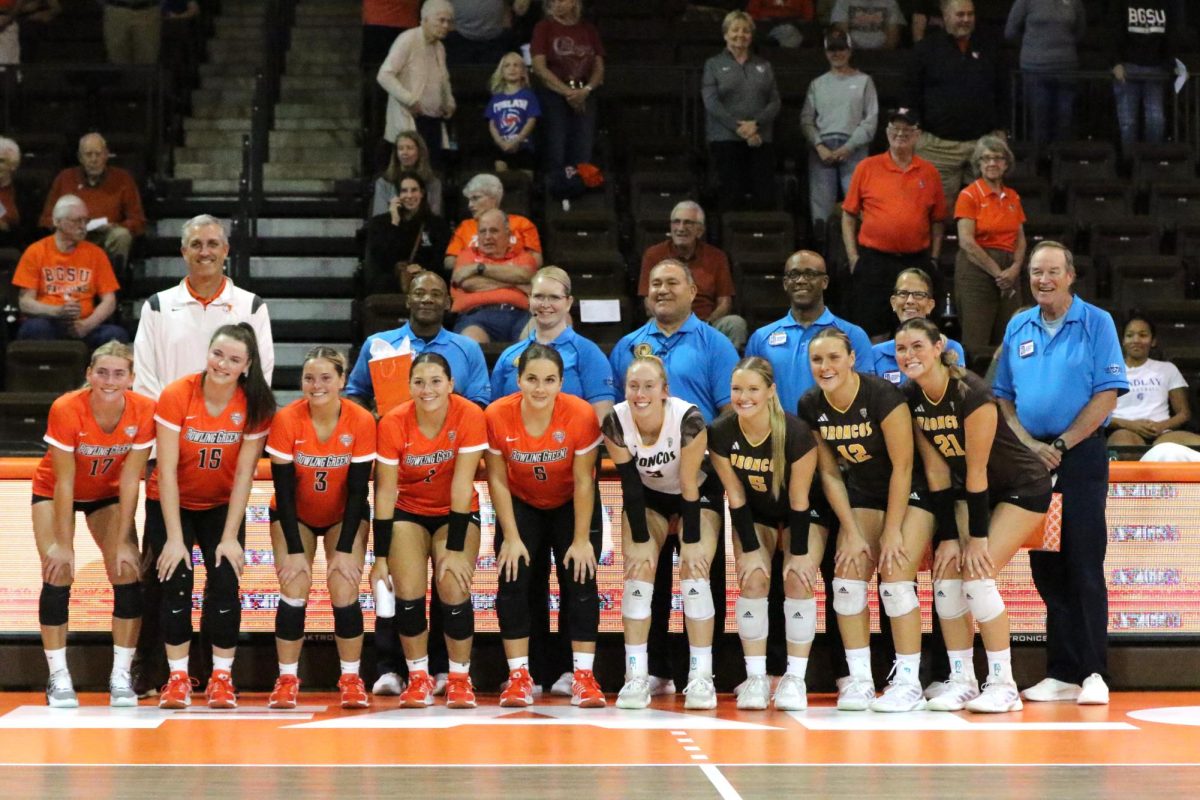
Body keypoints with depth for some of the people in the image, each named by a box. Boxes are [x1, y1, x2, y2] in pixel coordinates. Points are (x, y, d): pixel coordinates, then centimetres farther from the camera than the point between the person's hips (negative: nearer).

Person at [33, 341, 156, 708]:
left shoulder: (143, 411, -26)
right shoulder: (66, 410, -32)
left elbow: (130, 479, -19)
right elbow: (64, 483, -25)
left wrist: (123, 541, -18)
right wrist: (63, 544, -23)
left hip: (108, 494, 2)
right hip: (53, 491, -2)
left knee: (127, 572, -12)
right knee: (58, 574, -17)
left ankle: (121, 676, -4)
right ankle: (58, 678, -8)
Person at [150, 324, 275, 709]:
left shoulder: (254, 406, -17)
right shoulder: (175, 396, -22)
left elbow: (244, 474, -14)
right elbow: (167, 471, -21)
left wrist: (230, 537, -17)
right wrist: (174, 537, -22)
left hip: (222, 506, 1)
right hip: (170, 503, -1)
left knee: (225, 582, -13)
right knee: (176, 582, -13)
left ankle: (222, 677, -1)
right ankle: (178, 677, -4)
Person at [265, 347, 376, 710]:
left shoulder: (362, 421, -21)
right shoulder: (285, 420, -22)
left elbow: (357, 491, -15)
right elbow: (283, 490, -18)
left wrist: (345, 549, -18)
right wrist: (295, 550, -20)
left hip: (344, 516, 0)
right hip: (294, 516, 0)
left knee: (344, 593, -12)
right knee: (294, 592, -13)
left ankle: (351, 679, 0)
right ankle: (286, 680, -2)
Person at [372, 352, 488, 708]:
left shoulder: (470, 417, -23)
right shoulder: (393, 423, -20)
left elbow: (462, 485, -21)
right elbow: (385, 491, -15)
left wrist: (455, 549, -21)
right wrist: (380, 557, -15)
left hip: (456, 512, -1)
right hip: (409, 511, 1)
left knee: (454, 589, -18)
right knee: (408, 592, -16)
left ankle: (460, 679, 0)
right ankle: (418, 678, 2)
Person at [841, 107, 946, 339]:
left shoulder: (929, 172, 8)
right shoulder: (867, 168, 3)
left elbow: (937, 220, 13)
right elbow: (848, 216, 5)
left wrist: (934, 258, 6)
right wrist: (853, 257, -1)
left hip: (917, 261, 2)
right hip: (873, 261, -2)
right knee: (872, 333, 0)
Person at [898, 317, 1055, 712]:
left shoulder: (971, 394, -29)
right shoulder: (910, 399, -8)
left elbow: (976, 471, -24)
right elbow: (936, 472, -5)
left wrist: (978, 538, -19)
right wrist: (947, 536, -8)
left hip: (1023, 487, -7)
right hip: (973, 490, 7)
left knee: (977, 573, -18)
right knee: (946, 572, -7)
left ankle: (1003, 685, -9)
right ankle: (960, 680, 3)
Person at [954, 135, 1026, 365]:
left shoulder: (1013, 197, 14)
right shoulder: (969, 195, -3)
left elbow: (1020, 239, 14)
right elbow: (967, 242, -11)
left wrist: (1015, 268, -5)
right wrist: (997, 272, -12)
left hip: (1009, 273, 6)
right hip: (977, 268, -5)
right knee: (977, 342, -8)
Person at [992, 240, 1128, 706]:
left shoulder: (1096, 323, -1)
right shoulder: (1018, 328, 12)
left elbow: (1107, 395, -8)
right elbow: (1003, 396, 13)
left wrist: (1061, 446, -12)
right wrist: (1030, 445, -4)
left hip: (1081, 458, -4)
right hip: (1029, 459, 4)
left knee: (1084, 567, -7)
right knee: (1047, 569, 5)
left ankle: (1093, 673, -4)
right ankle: (1061, 673, 9)